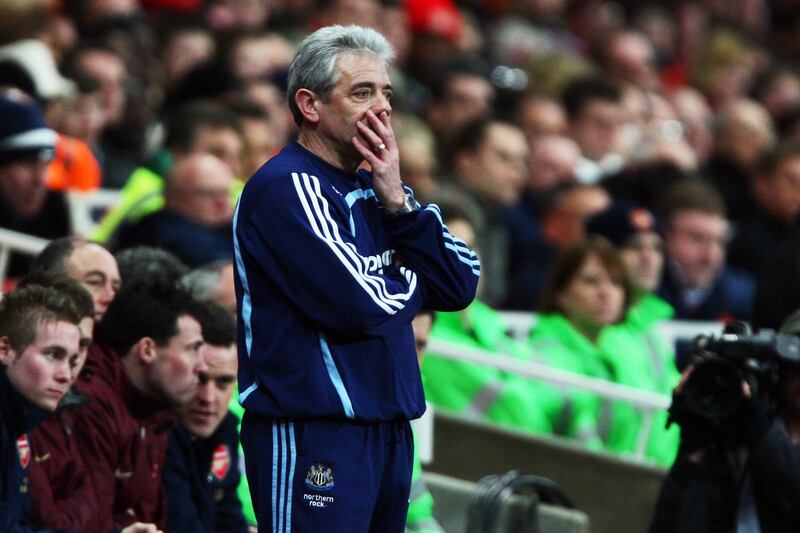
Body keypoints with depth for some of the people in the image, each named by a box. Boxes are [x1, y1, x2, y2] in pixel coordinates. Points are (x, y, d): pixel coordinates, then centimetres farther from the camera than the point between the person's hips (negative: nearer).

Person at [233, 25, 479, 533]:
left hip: (388, 428, 8)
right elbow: (360, 304, -19)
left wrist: (397, 202, -5)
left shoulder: (372, 188, 15)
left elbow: (461, 286, 7)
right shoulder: (286, 188, -11)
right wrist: (413, 283, 2)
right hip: (312, 433, -8)